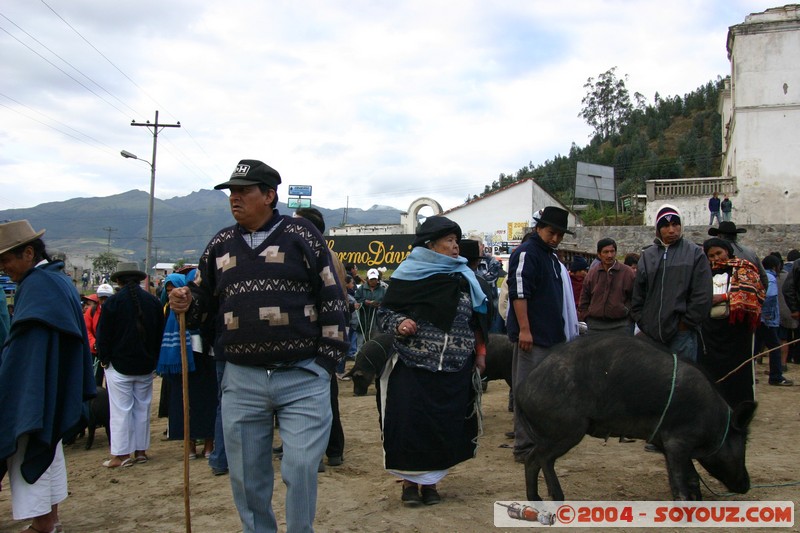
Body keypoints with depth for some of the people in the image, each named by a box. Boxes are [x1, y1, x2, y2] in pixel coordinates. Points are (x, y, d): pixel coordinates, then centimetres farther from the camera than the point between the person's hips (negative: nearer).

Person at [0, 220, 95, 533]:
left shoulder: (38, 285, -18)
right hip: (55, 389, 10)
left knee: (28, 448, -2)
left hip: (34, 389, -10)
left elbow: (25, 344, -23)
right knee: (48, 447, 16)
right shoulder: (58, 279, 10)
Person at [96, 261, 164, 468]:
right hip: (146, 366, 4)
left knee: (121, 409, 0)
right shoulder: (153, 301, 4)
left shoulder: (113, 302, -10)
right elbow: (160, 333, 9)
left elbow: (103, 334, -8)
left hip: (119, 365, -4)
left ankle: (121, 455, 2)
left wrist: (104, 359, 4)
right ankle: (141, 451, 15)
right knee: (142, 407, 11)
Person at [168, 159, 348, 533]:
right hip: (241, 382, 4)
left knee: (301, 468, -4)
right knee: (247, 477, 12)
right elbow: (206, 303, 19)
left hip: (303, 379, -4)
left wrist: (327, 359, -4)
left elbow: (331, 299, 0)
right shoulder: (220, 244, 13)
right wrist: (187, 303, -4)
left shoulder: (301, 235, 1)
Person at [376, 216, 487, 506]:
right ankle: (410, 480, 16)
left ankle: (430, 480, 23)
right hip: (411, 369, -3)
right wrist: (398, 323, -18)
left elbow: (475, 321, 18)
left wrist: (480, 352, 9)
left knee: (446, 427, 5)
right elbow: (384, 312, 2)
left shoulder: (463, 278, 11)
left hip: (454, 372, 4)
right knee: (409, 425, -4)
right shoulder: (408, 275, -2)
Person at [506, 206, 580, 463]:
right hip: (532, 336, -10)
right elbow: (518, 293, -20)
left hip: (551, 336, 10)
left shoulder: (551, 256, 19)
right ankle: (524, 447, 0)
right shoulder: (526, 253, -11)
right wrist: (524, 329, -24)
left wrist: (561, 330, 24)